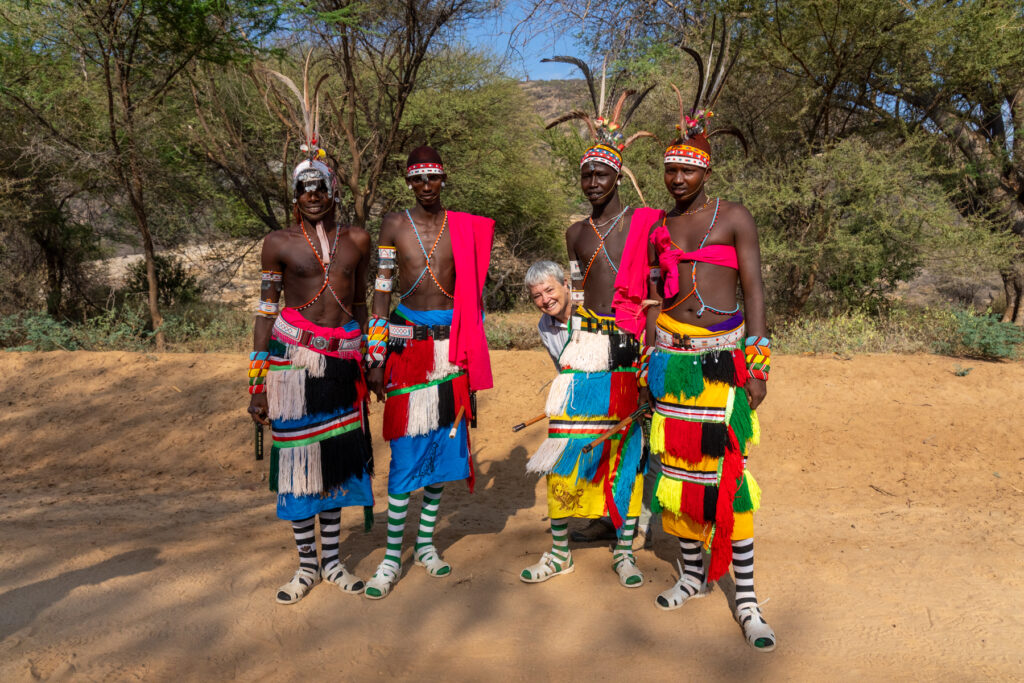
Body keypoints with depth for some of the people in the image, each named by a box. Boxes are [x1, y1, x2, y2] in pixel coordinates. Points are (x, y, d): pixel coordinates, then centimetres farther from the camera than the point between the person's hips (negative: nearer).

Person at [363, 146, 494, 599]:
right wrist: (375, 357, -4)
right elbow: (381, 290, 2)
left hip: (451, 344, 2)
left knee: (444, 443, 7)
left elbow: (474, 291, 10)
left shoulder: (465, 227, 6)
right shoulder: (394, 225, 3)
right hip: (407, 342, -2)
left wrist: (474, 358, 7)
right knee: (405, 451, -3)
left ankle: (426, 543, 23)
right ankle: (392, 557, 7)